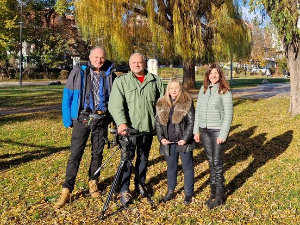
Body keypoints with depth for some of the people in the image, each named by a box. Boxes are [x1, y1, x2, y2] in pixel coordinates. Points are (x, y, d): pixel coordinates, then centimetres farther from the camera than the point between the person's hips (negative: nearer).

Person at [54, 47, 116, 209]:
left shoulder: (110, 75, 4)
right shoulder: (78, 73, -1)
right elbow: (67, 97, 1)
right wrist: (67, 120, -3)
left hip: (101, 121, 2)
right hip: (82, 120, -2)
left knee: (97, 154, 11)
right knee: (75, 155, -3)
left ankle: (93, 183, 29)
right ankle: (66, 191, 3)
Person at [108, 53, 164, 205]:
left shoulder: (155, 81, 6)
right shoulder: (121, 81, -3)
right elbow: (115, 105, -14)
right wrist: (122, 123, -28)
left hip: (148, 128, 3)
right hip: (128, 128, -3)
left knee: (144, 158, 16)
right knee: (127, 159, 3)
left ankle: (140, 184, 33)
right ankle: (124, 190, 15)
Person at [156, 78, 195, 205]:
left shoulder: (187, 103, -7)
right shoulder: (161, 104, 4)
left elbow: (191, 123, -7)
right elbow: (158, 123, 7)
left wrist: (185, 139, -14)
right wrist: (161, 138, -5)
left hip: (183, 141, -3)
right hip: (168, 142, 3)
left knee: (187, 167, 8)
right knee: (171, 167, 16)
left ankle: (189, 193, 22)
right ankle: (170, 191, 31)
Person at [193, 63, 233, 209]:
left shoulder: (225, 91, -7)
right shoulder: (203, 89, 8)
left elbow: (228, 114, -9)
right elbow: (198, 111, 11)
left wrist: (223, 134, -14)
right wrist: (196, 130, 8)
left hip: (217, 130, -5)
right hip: (204, 130, 5)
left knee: (217, 163, 0)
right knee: (211, 162, 12)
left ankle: (219, 196, 11)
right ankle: (213, 191, 24)